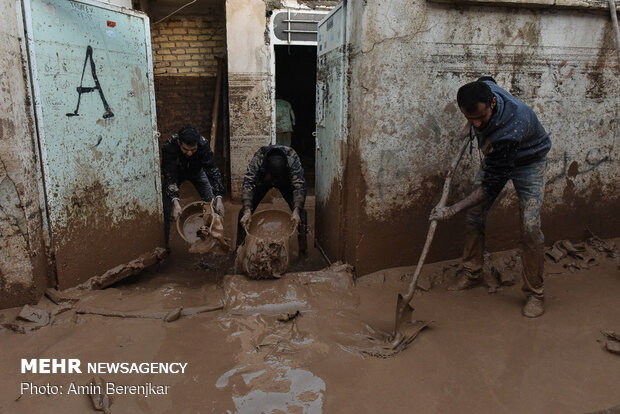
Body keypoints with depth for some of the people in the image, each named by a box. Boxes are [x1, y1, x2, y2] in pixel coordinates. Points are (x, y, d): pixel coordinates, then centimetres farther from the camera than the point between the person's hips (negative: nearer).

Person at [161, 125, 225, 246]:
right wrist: (175, 201, -54)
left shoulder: (204, 144, -37)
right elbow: (169, 176, -41)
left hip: (197, 171, 1)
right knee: (166, 206, -11)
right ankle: (164, 243, 4)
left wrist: (219, 198, -45)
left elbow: (212, 170, -35)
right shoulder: (169, 147, -40)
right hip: (176, 172, -1)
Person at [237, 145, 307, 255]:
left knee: (300, 211, -18)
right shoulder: (257, 159, -40)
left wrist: (296, 211, -58)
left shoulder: (292, 158, -41)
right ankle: (239, 247, 4)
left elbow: (299, 186, -44)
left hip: (286, 181, 0)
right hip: (262, 180, 1)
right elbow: (248, 184, -44)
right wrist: (247, 211, -57)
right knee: (244, 211, -13)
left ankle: (303, 250, -3)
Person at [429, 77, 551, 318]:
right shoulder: (481, 88, -26)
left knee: (530, 228, -14)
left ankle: (535, 293, 2)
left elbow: (491, 187, -36)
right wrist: (473, 128, 2)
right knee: (475, 215, 3)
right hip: (496, 158, 7)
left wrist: (451, 211, -35)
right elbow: (487, 79, 4)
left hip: (527, 162, -6)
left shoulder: (510, 131, -44)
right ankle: (471, 273, 18)